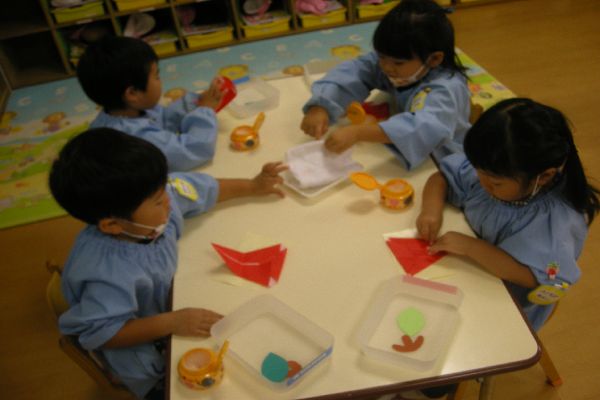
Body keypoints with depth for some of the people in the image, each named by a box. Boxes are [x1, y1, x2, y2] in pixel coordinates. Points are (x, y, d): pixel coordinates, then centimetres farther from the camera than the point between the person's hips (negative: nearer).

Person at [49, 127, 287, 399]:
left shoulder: (155, 201, -21)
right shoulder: (108, 273, -42)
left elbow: (202, 189, -5)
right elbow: (100, 334, -34)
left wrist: (252, 186, 4)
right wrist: (170, 323, -39)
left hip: (170, 300, 7)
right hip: (144, 351, -6)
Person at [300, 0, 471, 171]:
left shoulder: (446, 89, -27)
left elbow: (425, 127, -43)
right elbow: (353, 72, -13)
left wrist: (357, 133, -52)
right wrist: (320, 108, -31)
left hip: (442, 167, -5)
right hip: (409, 155, 5)